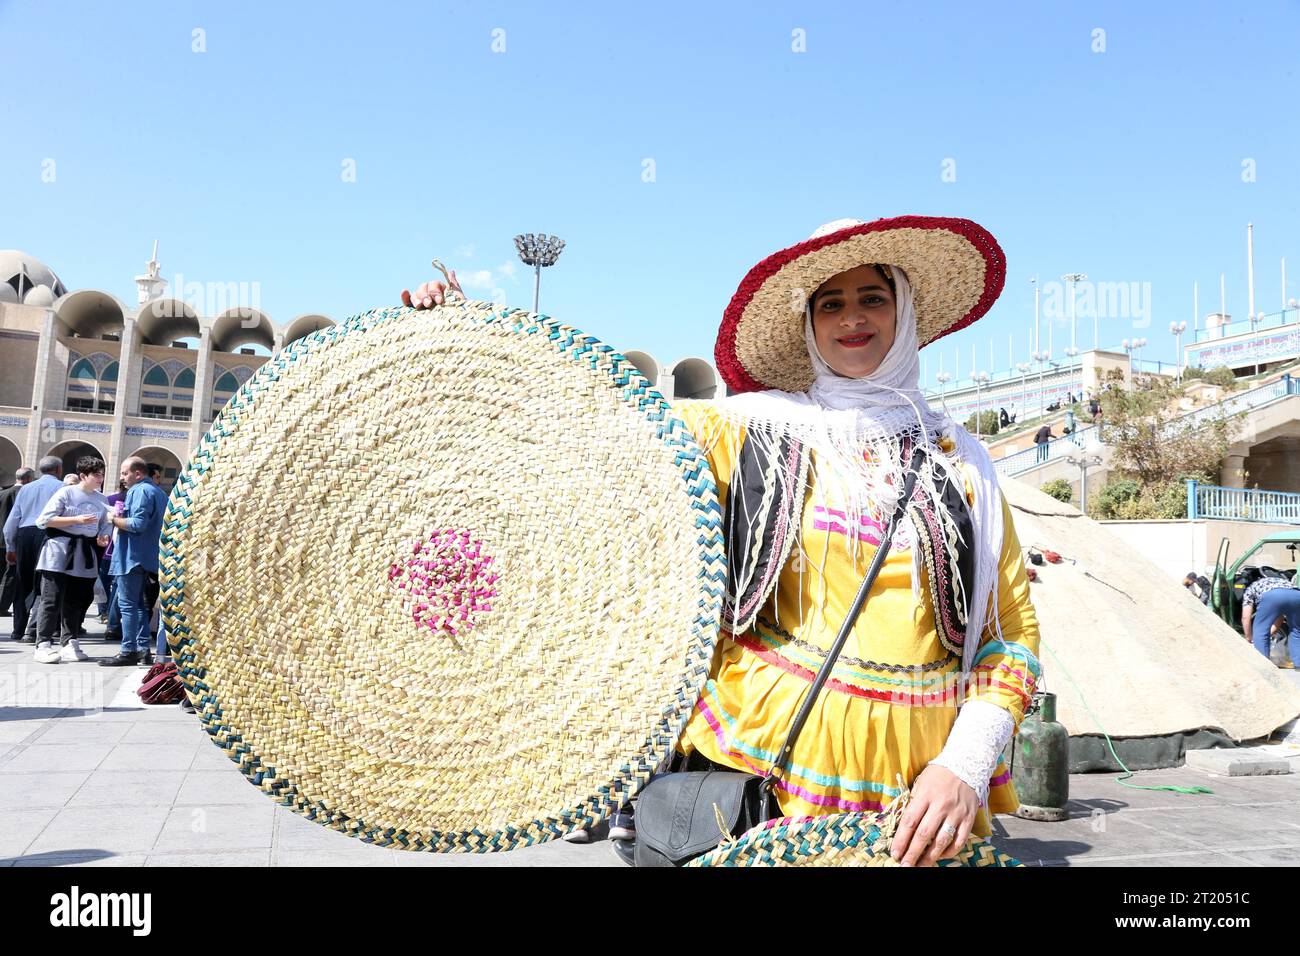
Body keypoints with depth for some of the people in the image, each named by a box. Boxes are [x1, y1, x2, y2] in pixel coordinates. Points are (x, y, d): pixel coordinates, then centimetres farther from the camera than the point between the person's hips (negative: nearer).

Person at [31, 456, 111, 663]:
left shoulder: (101, 500, 10)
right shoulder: (66, 493, -6)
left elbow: (105, 527, 16)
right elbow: (45, 519, -10)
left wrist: (103, 539, -6)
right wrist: (76, 519, -17)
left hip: (85, 554, 5)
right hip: (60, 552, -5)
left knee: (76, 601, 9)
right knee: (53, 600, -6)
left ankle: (69, 643, 16)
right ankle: (43, 645, -3)